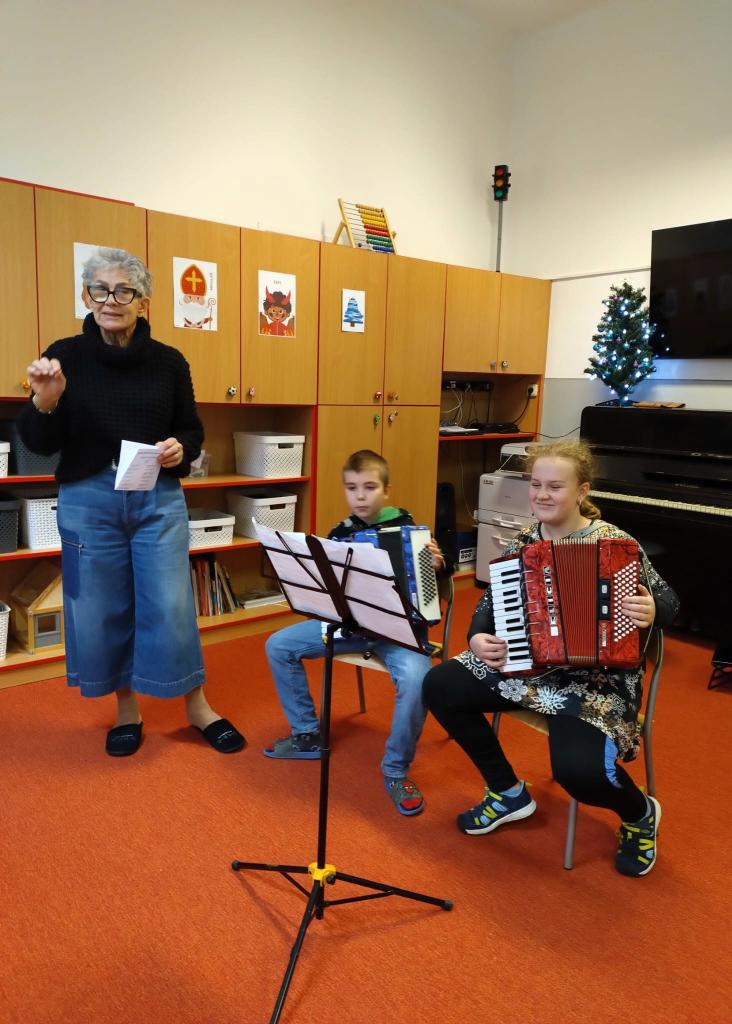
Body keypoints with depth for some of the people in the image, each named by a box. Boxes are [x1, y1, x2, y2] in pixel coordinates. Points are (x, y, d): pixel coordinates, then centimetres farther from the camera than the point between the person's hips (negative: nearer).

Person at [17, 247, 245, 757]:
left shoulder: (169, 361, 0)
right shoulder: (65, 356, -2)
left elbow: (193, 431, 8)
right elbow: (41, 444, -2)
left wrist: (180, 449, -14)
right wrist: (44, 402, -21)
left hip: (159, 499, 0)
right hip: (88, 500, 1)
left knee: (170, 605, 1)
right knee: (101, 609, 9)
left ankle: (199, 707, 21)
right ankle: (127, 709, 30)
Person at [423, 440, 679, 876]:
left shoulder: (613, 543, -10)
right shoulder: (522, 544, 4)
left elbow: (667, 601, -5)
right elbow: (489, 604, 8)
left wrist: (652, 611, -28)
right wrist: (478, 637, -12)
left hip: (595, 676, -5)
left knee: (578, 767, -30)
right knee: (439, 687, -9)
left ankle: (641, 814, 11)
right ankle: (508, 792, 11)